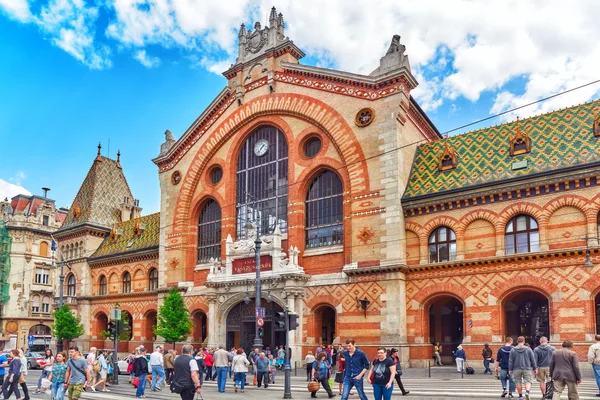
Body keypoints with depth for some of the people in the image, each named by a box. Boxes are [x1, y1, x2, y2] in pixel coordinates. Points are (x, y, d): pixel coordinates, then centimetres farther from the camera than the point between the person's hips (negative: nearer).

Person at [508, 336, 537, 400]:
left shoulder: (513, 350, 0)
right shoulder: (528, 349, -1)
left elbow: (510, 361, 1)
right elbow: (533, 360, 2)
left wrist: (510, 369, 7)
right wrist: (535, 368, 11)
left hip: (517, 369, 1)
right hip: (527, 368, -1)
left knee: (518, 382, 11)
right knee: (528, 381, 3)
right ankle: (527, 392, -21)